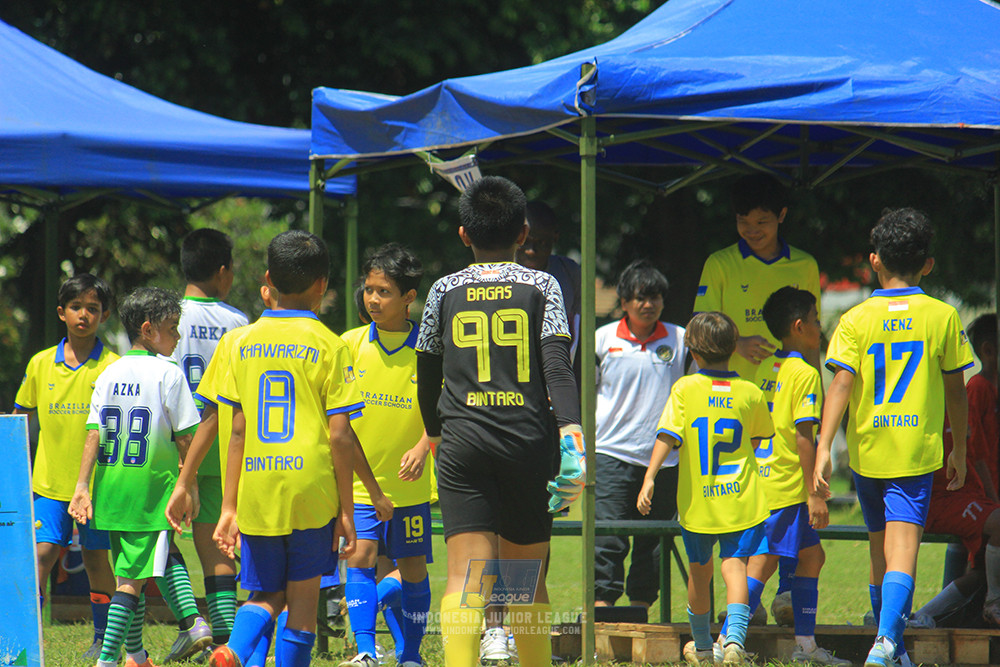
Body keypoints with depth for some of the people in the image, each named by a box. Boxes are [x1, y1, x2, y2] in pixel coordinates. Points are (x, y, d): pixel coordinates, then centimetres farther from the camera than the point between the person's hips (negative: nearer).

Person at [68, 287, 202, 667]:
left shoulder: (109, 374, 8)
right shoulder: (168, 373, -8)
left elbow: (94, 433, 2)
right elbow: (185, 438, -7)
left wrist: (82, 486, -1)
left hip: (110, 489, 6)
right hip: (152, 490, -6)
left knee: (128, 574, 18)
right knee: (134, 579, -7)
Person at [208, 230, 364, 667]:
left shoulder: (246, 342, 7)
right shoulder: (328, 345, -4)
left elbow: (238, 432, 7)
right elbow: (340, 436, -6)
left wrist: (229, 506, 11)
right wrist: (346, 510, 0)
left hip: (256, 494, 3)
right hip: (311, 491, -3)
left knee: (266, 597, 12)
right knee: (303, 601, 7)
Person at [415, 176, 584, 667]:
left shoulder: (445, 291, 9)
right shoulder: (541, 286, 5)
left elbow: (427, 377, 16)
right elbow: (557, 367, -8)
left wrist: (435, 434, 33)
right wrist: (571, 434, -16)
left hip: (462, 444, 0)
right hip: (528, 442, 0)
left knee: (467, 574, -10)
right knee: (526, 577, 14)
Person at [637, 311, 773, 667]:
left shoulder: (685, 389, -5)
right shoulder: (750, 393, 2)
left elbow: (667, 436, -15)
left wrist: (649, 478, -17)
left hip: (697, 501, 0)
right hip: (741, 499, 0)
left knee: (700, 571, 16)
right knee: (735, 564, -5)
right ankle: (735, 637, -27)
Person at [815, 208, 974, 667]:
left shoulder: (857, 319, -2)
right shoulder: (943, 317, 0)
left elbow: (841, 384, -12)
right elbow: (955, 392, 5)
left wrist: (824, 447, -14)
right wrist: (959, 452, 16)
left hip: (866, 451, 2)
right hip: (917, 452, -2)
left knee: (881, 552, 17)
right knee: (903, 552, -10)